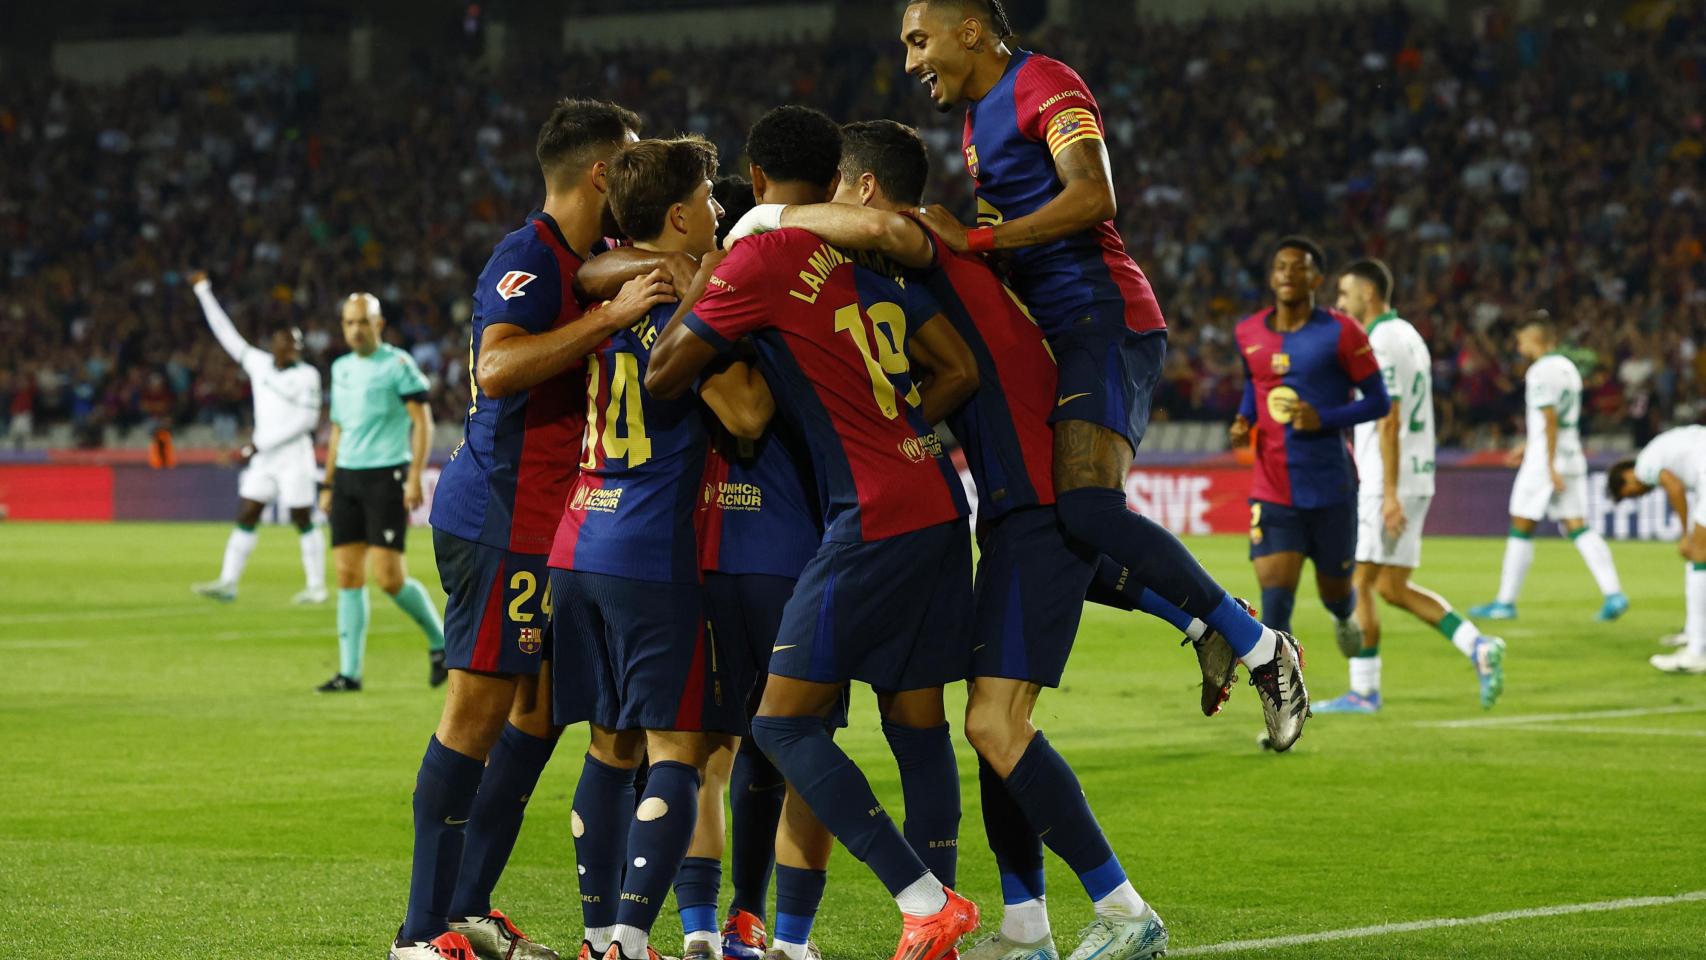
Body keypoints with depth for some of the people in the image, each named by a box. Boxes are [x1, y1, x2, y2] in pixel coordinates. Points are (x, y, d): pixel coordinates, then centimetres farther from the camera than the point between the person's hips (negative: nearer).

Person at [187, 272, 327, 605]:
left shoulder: (306, 376, -6)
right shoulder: (259, 364, 8)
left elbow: (307, 418, -12)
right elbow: (227, 334, 14)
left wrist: (261, 444, -13)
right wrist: (204, 292, 14)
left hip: (294, 456, -5)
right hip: (262, 459, 5)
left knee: (303, 521, -1)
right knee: (246, 517, 2)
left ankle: (316, 586, 6)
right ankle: (228, 583, 2)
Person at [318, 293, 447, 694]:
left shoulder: (398, 364, -5)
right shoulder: (341, 368, 15)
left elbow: (423, 422, -8)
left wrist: (415, 477, -17)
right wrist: (328, 485, 19)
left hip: (386, 476, -6)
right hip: (347, 477, 6)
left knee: (389, 578, -11)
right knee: (348, 575, 0)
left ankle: (439, 642, 12)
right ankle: (350, 672, 1)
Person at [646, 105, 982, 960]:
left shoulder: (763, 257, -8)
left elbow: (663, 376, -3)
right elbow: (959, 370, 14)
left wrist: (701, 277, 9)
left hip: (873, 522, -8)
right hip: (938, 509, 8)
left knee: (784, 723, -5)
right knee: (918, 724, 11)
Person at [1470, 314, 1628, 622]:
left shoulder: (1541, 371, -12)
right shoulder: (1568, 368, 15)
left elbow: (1550, 420, -18)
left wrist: (1550, 467, -19)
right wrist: (1528, 446, 30)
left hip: (1544, 460, -8)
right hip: (1573, 456, 8)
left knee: (1521, 528, 2)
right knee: (1577, 527, 3)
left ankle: (1505, 602, 8)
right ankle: (1613, 593, -10)